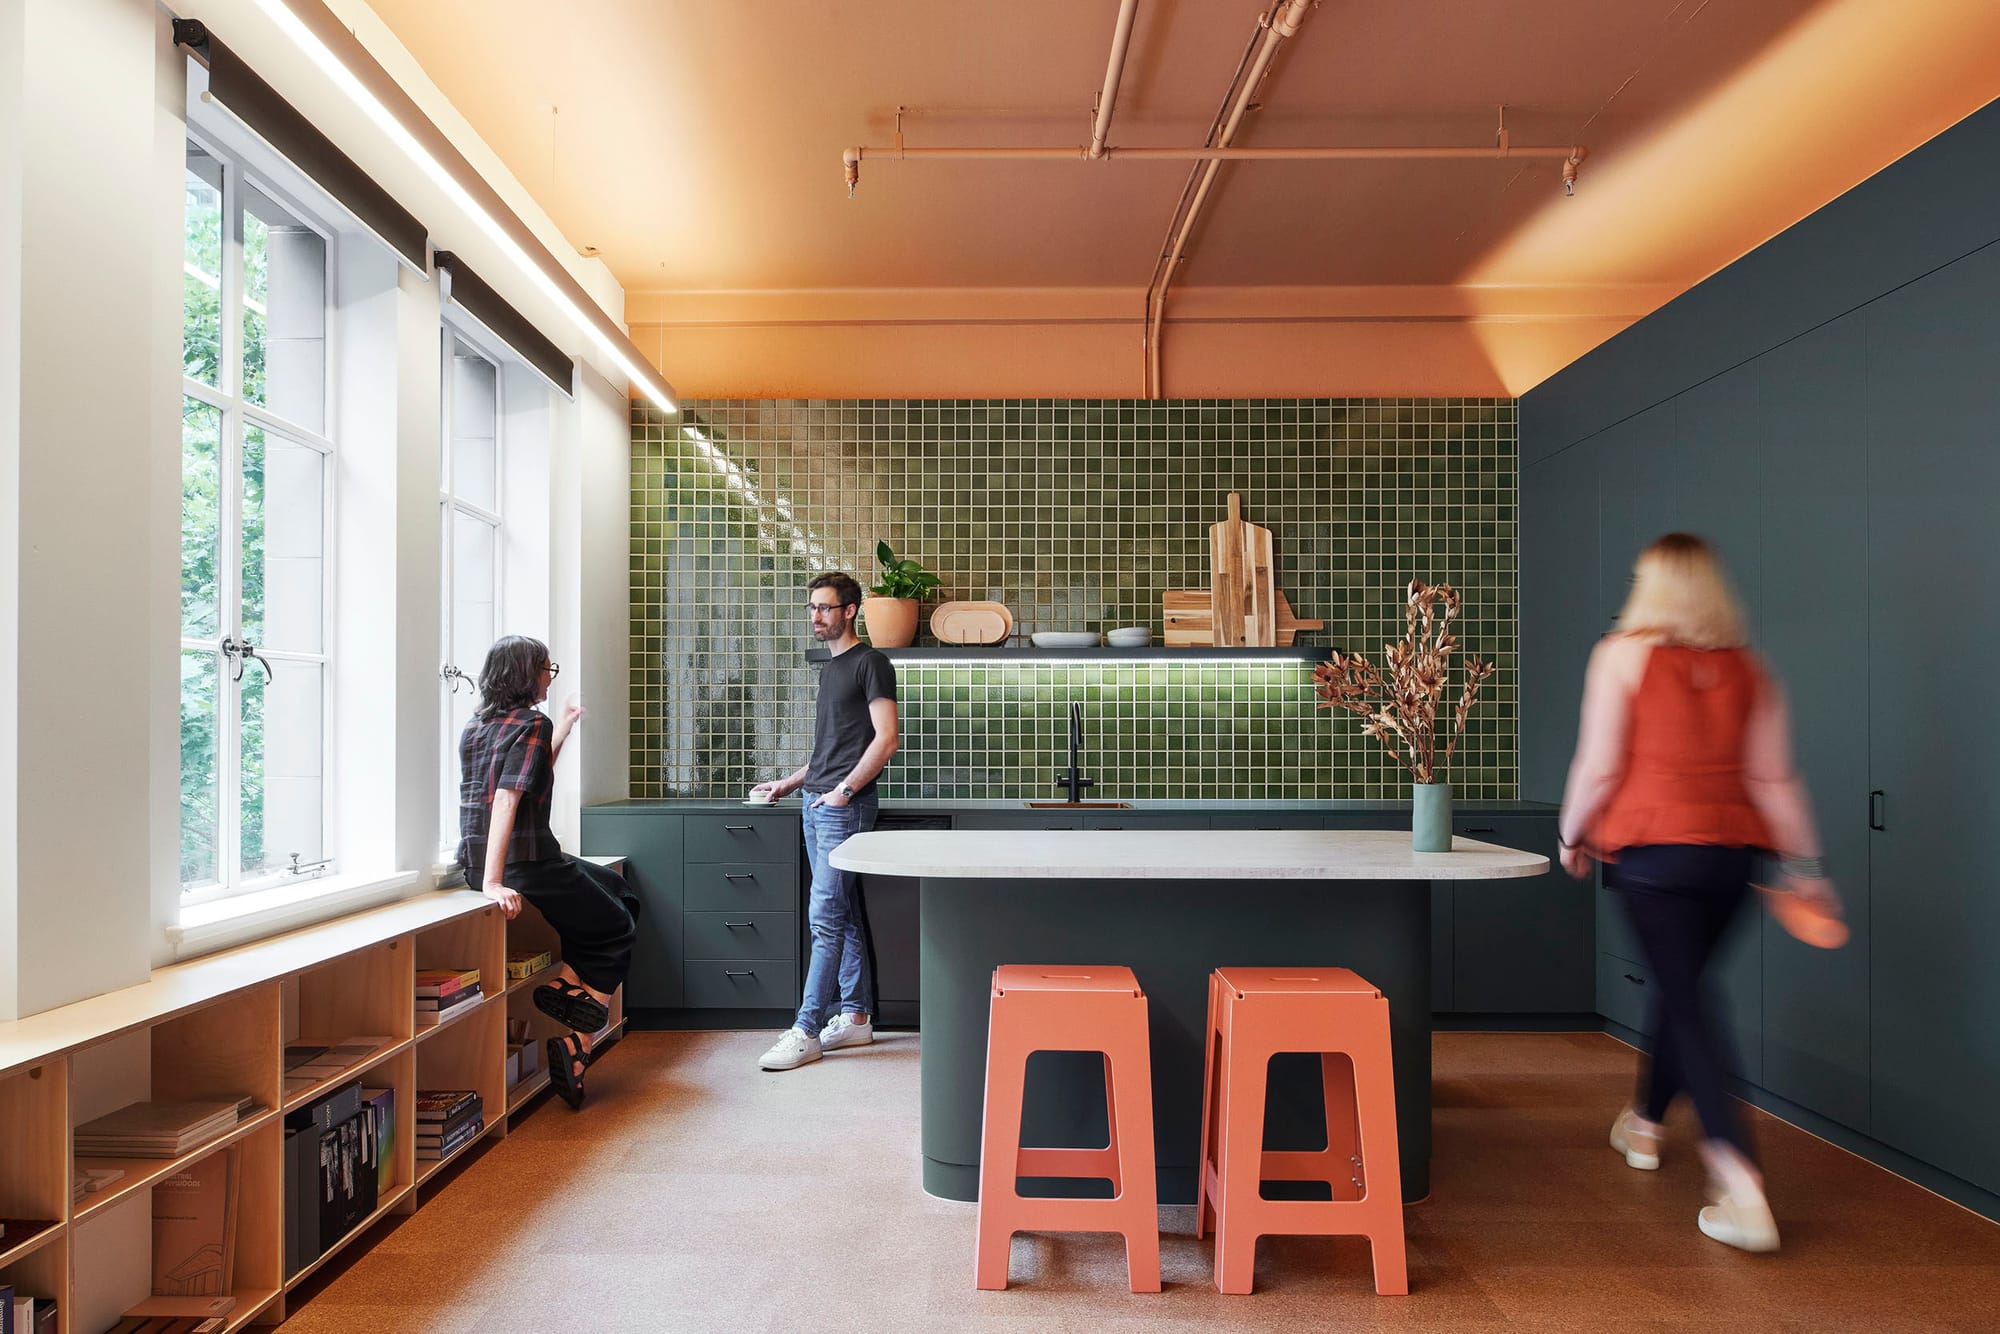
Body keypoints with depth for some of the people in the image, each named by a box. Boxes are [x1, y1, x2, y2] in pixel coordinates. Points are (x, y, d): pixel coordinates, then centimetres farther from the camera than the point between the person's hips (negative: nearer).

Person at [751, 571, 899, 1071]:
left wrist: (844, 790, -17)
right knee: (844, 916, 12)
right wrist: (791, 783, 20)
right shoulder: (829, 668, 20)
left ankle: (805, 1031, -5)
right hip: (816, 805, 9)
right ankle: (856, 1018, 19)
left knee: (825, 917, -9)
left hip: (845, 806, -9)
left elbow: (886, 739, -13)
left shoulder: (870, 663, -6)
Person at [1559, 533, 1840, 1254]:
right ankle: (1645, 1123, 39)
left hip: (1649, 848, -5)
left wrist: (1572, 836, 6)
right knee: (1681, 983, 20)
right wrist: (1804, 865, 12)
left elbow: (1599, 765, -7)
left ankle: (1743, 1189, -11)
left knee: (1685, 996, -2)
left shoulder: (1622, 654, -6)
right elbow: (1773, 777, 6)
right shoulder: (1748, 668, 7)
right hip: (1732, 851, 5)